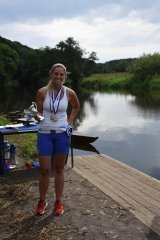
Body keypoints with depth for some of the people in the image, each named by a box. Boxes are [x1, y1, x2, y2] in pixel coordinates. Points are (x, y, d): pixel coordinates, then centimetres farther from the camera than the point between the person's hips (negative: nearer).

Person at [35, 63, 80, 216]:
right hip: (45, 134, -1)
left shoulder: (69, 93, -2)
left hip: (62, 134, 1)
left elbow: (76, 107, 17)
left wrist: (69, 121, 9)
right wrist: (38, 117, -12)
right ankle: (42, 201, 24)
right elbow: (38, 112, 6)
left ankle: (58, 202, 24)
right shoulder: (42, 92, -6)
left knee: (59, 169, 10)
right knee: (44, 170, 1)